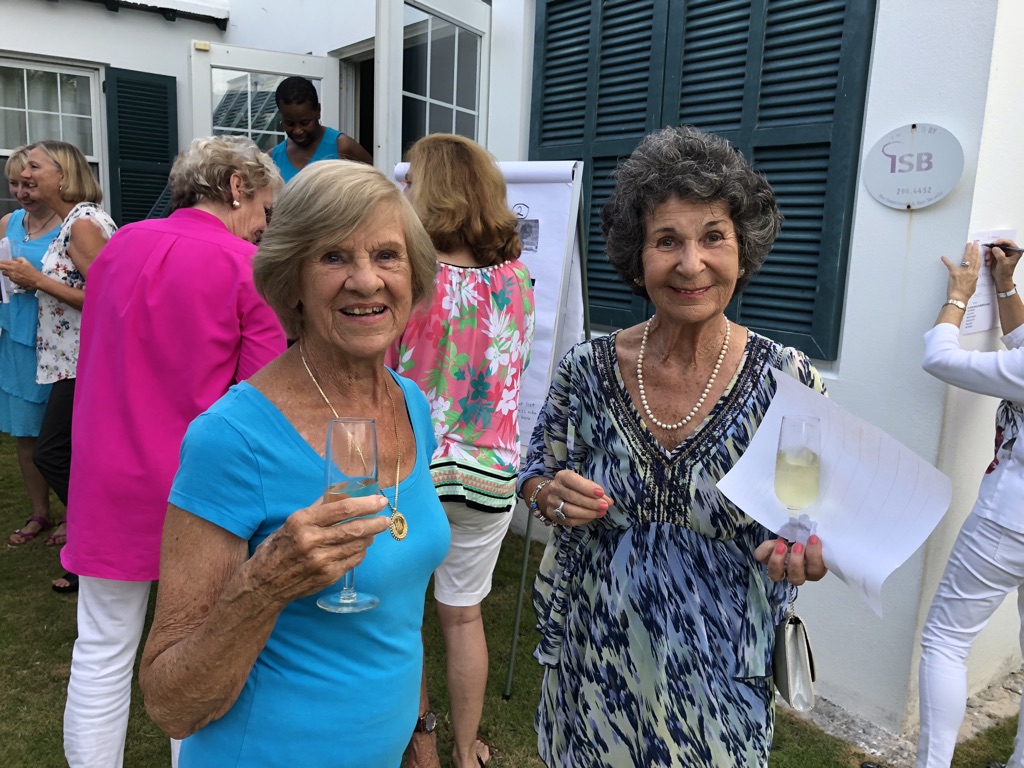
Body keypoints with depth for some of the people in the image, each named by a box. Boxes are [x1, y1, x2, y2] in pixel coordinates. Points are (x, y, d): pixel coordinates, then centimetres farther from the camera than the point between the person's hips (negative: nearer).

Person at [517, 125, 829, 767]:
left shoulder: (787, 380, -15)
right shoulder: (589, 369, -11)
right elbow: (537, 475, 3)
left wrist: (807, 552, -25)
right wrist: (555, 495, -19)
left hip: (718, 674, -1)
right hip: (592, 658, 2)